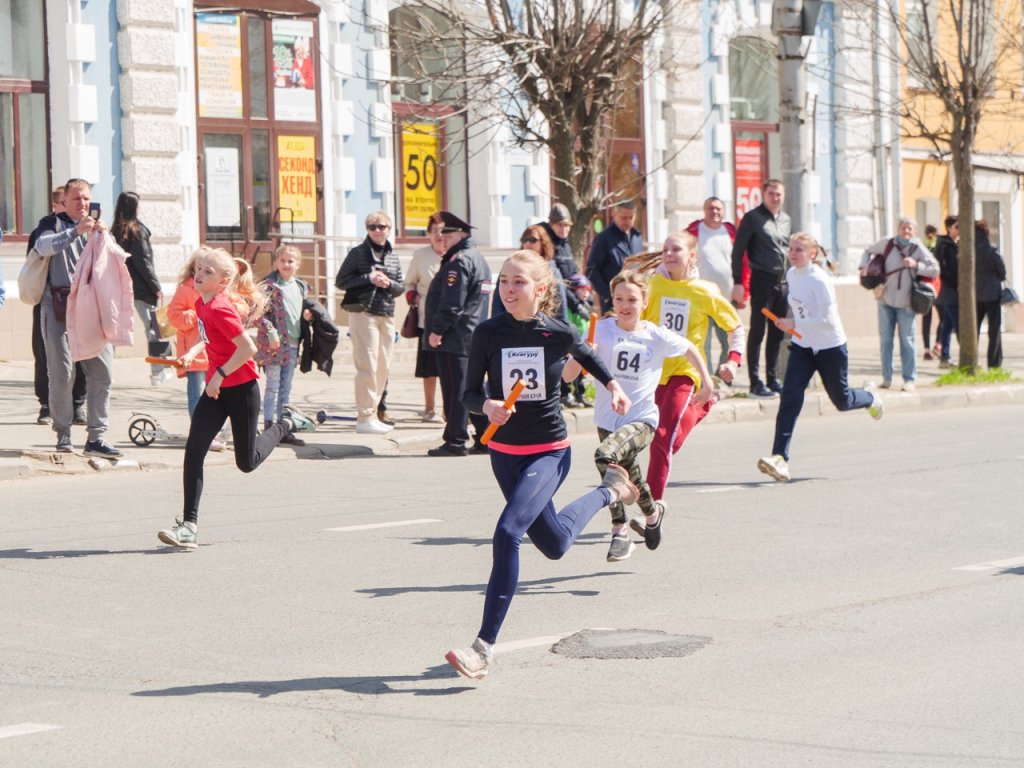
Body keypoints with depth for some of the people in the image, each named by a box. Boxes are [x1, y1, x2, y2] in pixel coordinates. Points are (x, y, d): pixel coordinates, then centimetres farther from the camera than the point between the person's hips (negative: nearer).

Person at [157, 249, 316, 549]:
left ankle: (285, 424, 33)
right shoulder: (201, 303, 4)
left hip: (241, 387, -7)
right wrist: (193, 352, 4)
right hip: (216, 388, 7)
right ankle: (189, 525, -9)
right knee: (194, 450, -8)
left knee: (247, 462, 7)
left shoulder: (220, 309, -23)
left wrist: (219, 375, -19)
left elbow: (248, 348, -25)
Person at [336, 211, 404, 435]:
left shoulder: (393, 257, 15)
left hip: (386, 315, 6)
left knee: (383, 366, 7)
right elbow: (341, 280, -3)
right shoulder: (358, 253, 0)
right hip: (363, 313, -6)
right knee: (368, 366, -10)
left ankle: (372, 414, 17)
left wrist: (388, 283, -5)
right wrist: (369, 278, -12)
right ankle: (364, 417, -8)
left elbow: (400, 287, 17)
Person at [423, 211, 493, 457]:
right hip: (473, 338, 10)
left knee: (455, 390, -6)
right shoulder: (478, 259, 18)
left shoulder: (459, 262, -14)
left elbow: (452, 302, -22)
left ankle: (455, 442, -4)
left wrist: (437, 330, -17)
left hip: (454, 338, -10)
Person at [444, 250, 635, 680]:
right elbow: (470, 392, -6)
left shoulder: (560, 334, -11)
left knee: (507, 535, -24)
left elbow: (587, 356, 14)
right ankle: (607, 492, 54)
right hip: (504, 452, 4)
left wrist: (613, 386, 11)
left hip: (550, 451, -4)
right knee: (554, 545, 21)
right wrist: (487, 406, -26)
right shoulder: (488, 333, -9)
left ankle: (484, 647, -17)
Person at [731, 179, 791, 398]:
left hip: (782, 282, 6)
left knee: (777, 333, 10)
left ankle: (772, 379, 17)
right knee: (758, 332, -4)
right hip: (762, 280, -6)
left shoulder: (786, 220, 14)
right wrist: (738, 282, -11)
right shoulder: (752, 218, -4)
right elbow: (738, 251, -6)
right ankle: (755, 383, -2)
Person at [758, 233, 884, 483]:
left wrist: (794, 324, -30)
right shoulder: (791, 275, 1)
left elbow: (828, 320, -25)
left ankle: (870, 400, 48)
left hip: (830, 347, -5)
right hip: (802, 347, 5)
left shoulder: (819, 280, -21)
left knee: (841, 400, 11)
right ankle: (780, 458, -19)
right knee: (790, 399, -13)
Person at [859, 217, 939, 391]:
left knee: (907, 340, -3)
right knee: (885, 339, 6)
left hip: (905, 303, -3)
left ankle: (909, 379, 3)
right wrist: (864, 266, 2)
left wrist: (916, 265, -21)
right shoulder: (887, 244, 1)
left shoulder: (918, 249, -5)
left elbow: (935, 270, -9)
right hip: (885, 299, 3)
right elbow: (868, 252, 18)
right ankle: (886, 378, 13)